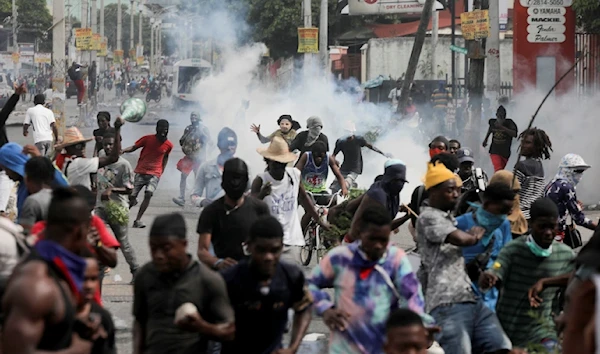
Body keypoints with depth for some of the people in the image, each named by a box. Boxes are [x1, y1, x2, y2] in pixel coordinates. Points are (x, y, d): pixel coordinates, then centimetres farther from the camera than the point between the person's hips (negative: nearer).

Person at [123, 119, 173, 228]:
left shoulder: (169, 145, 2)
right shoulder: (147, 139, -4)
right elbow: (134, 147, -1)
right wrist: (123, 150, -19)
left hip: (154, 174, 0)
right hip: (141, 172, 0)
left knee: (148, 194, -21)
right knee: (132, 196, -3)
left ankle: (138, 220, -17)